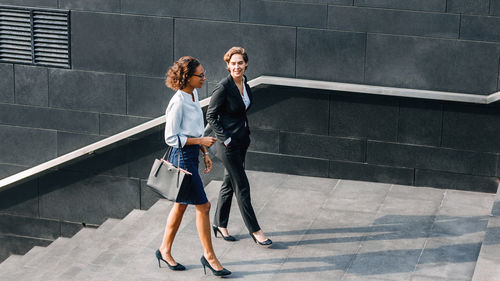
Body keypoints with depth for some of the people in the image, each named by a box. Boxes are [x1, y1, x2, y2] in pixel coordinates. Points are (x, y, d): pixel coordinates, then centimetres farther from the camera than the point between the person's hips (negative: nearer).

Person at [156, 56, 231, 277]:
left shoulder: (193, 95, 8)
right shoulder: (178, 102, -20)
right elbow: (171, 137, -18)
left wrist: (204, 153, 18)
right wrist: (201, 141, -19)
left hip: (191, 156, 9)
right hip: (183, 158, -9)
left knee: (181, 205, 16)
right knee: (203, 206, -3)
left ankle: (165, 250, 28)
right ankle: (209, 256, 9)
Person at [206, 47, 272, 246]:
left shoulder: (244, 82, 4)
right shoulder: (223, 87, -19)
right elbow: (211, 116, -14)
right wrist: (225, 138, -15)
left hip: (241, 140, 8)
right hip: (228, 144, -8)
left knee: (229, 183, 16)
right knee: (242, 187, -1)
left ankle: (219, 225, 28)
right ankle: (255, 230, 8)